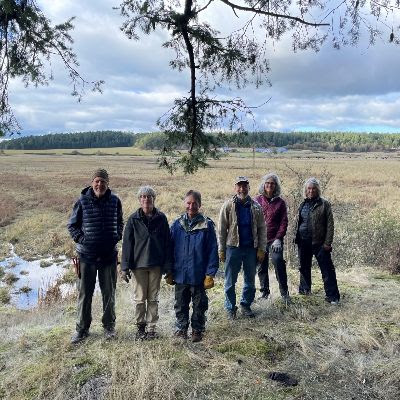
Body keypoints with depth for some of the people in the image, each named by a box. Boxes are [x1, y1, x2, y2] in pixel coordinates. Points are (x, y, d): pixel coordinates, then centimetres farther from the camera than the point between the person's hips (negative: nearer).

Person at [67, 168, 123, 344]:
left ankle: (109, 326, 29)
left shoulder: (115, 201, 0)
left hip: (109, 255, 2)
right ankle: (82, 328, 22)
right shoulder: (82, 201, -5)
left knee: (109, 293, 12)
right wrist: (81, 239, -7)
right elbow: (72, 225, 5)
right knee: (84, 293, 7)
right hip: (86, 255, -1)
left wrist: (117, 237, 1)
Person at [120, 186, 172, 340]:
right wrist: (125, 267, -6)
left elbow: (167, 242, 2)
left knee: (153, 298, 10)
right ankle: (140, 327, 24)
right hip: (139, 264, 0)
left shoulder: (161, 218, -1)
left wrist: (167, 266, -2)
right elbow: (127, 243, -2)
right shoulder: (133, 219, -2)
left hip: (156, 264, 1)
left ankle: (151, 328, 22)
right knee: (140, 298, 8)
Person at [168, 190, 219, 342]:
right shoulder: (177, 224, -1)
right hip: (180, 274, 2)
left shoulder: (207, 225, -8)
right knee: (180, 304, 16)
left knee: (199, 305, 13)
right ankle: (181, 328, 34)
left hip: (199, 275, -2)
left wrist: (210, 274, -11)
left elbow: (213, 251, -7)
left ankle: (197, 330, 31)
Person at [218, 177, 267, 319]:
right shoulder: (228, 205, -2)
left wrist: (261, 249, -2)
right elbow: (222, 229, -2)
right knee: (230, 281, 6)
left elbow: (262, 229, 5)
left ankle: (246, 305, 29)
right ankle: (230, 308, 21)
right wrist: (221, 250, -5)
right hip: (233, 247, -2)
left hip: (251, 248, 2)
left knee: (250, 280, 13)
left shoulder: (256, 206, 4)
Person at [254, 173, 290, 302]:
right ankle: (264, 292, 23)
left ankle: (284, 293, 0)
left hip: (275, 240, -2)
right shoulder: (257, 200, 5)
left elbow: (284, 222, 1)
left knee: (278, 263, -13)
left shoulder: (280, 202, 4)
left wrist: (278, 238, -10)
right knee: (262, 267, 9)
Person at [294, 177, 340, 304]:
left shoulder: (324, 204, -4)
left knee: (327, 269, -4)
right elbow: (298, 222, 18)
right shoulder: (303, 204, 11)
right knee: (304, 267, 17)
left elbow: (330, 224, -7)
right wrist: (296, 237, 10)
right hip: (303, 242, 5)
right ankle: (305, 289, 35)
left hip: (319, 242, -5)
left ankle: (332, 296, 1)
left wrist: (328, 242, -13)